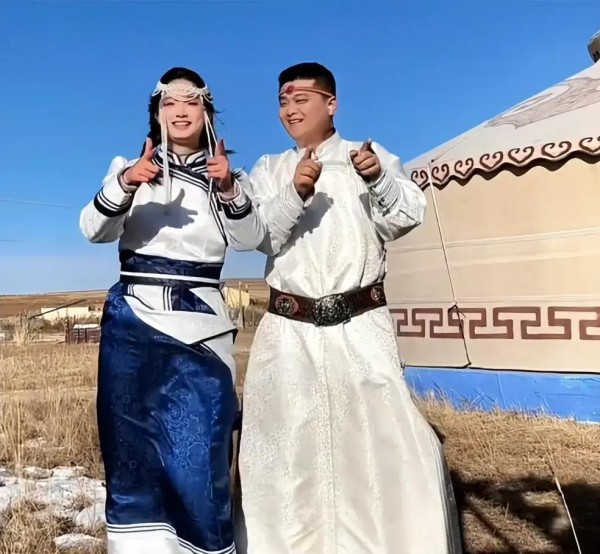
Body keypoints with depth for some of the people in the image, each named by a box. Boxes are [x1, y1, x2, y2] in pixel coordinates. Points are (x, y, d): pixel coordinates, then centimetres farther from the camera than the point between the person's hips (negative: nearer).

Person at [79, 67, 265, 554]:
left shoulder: (227, 174, 11)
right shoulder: (131, 167, 9)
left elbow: (250, 241, -5)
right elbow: (94, 230, -7)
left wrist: (229, 189, -23)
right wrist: (124, 185, -26)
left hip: (201, 322, 0)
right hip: (134, 317, 0)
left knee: (199, 454, -2)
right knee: (135, 448, 1)